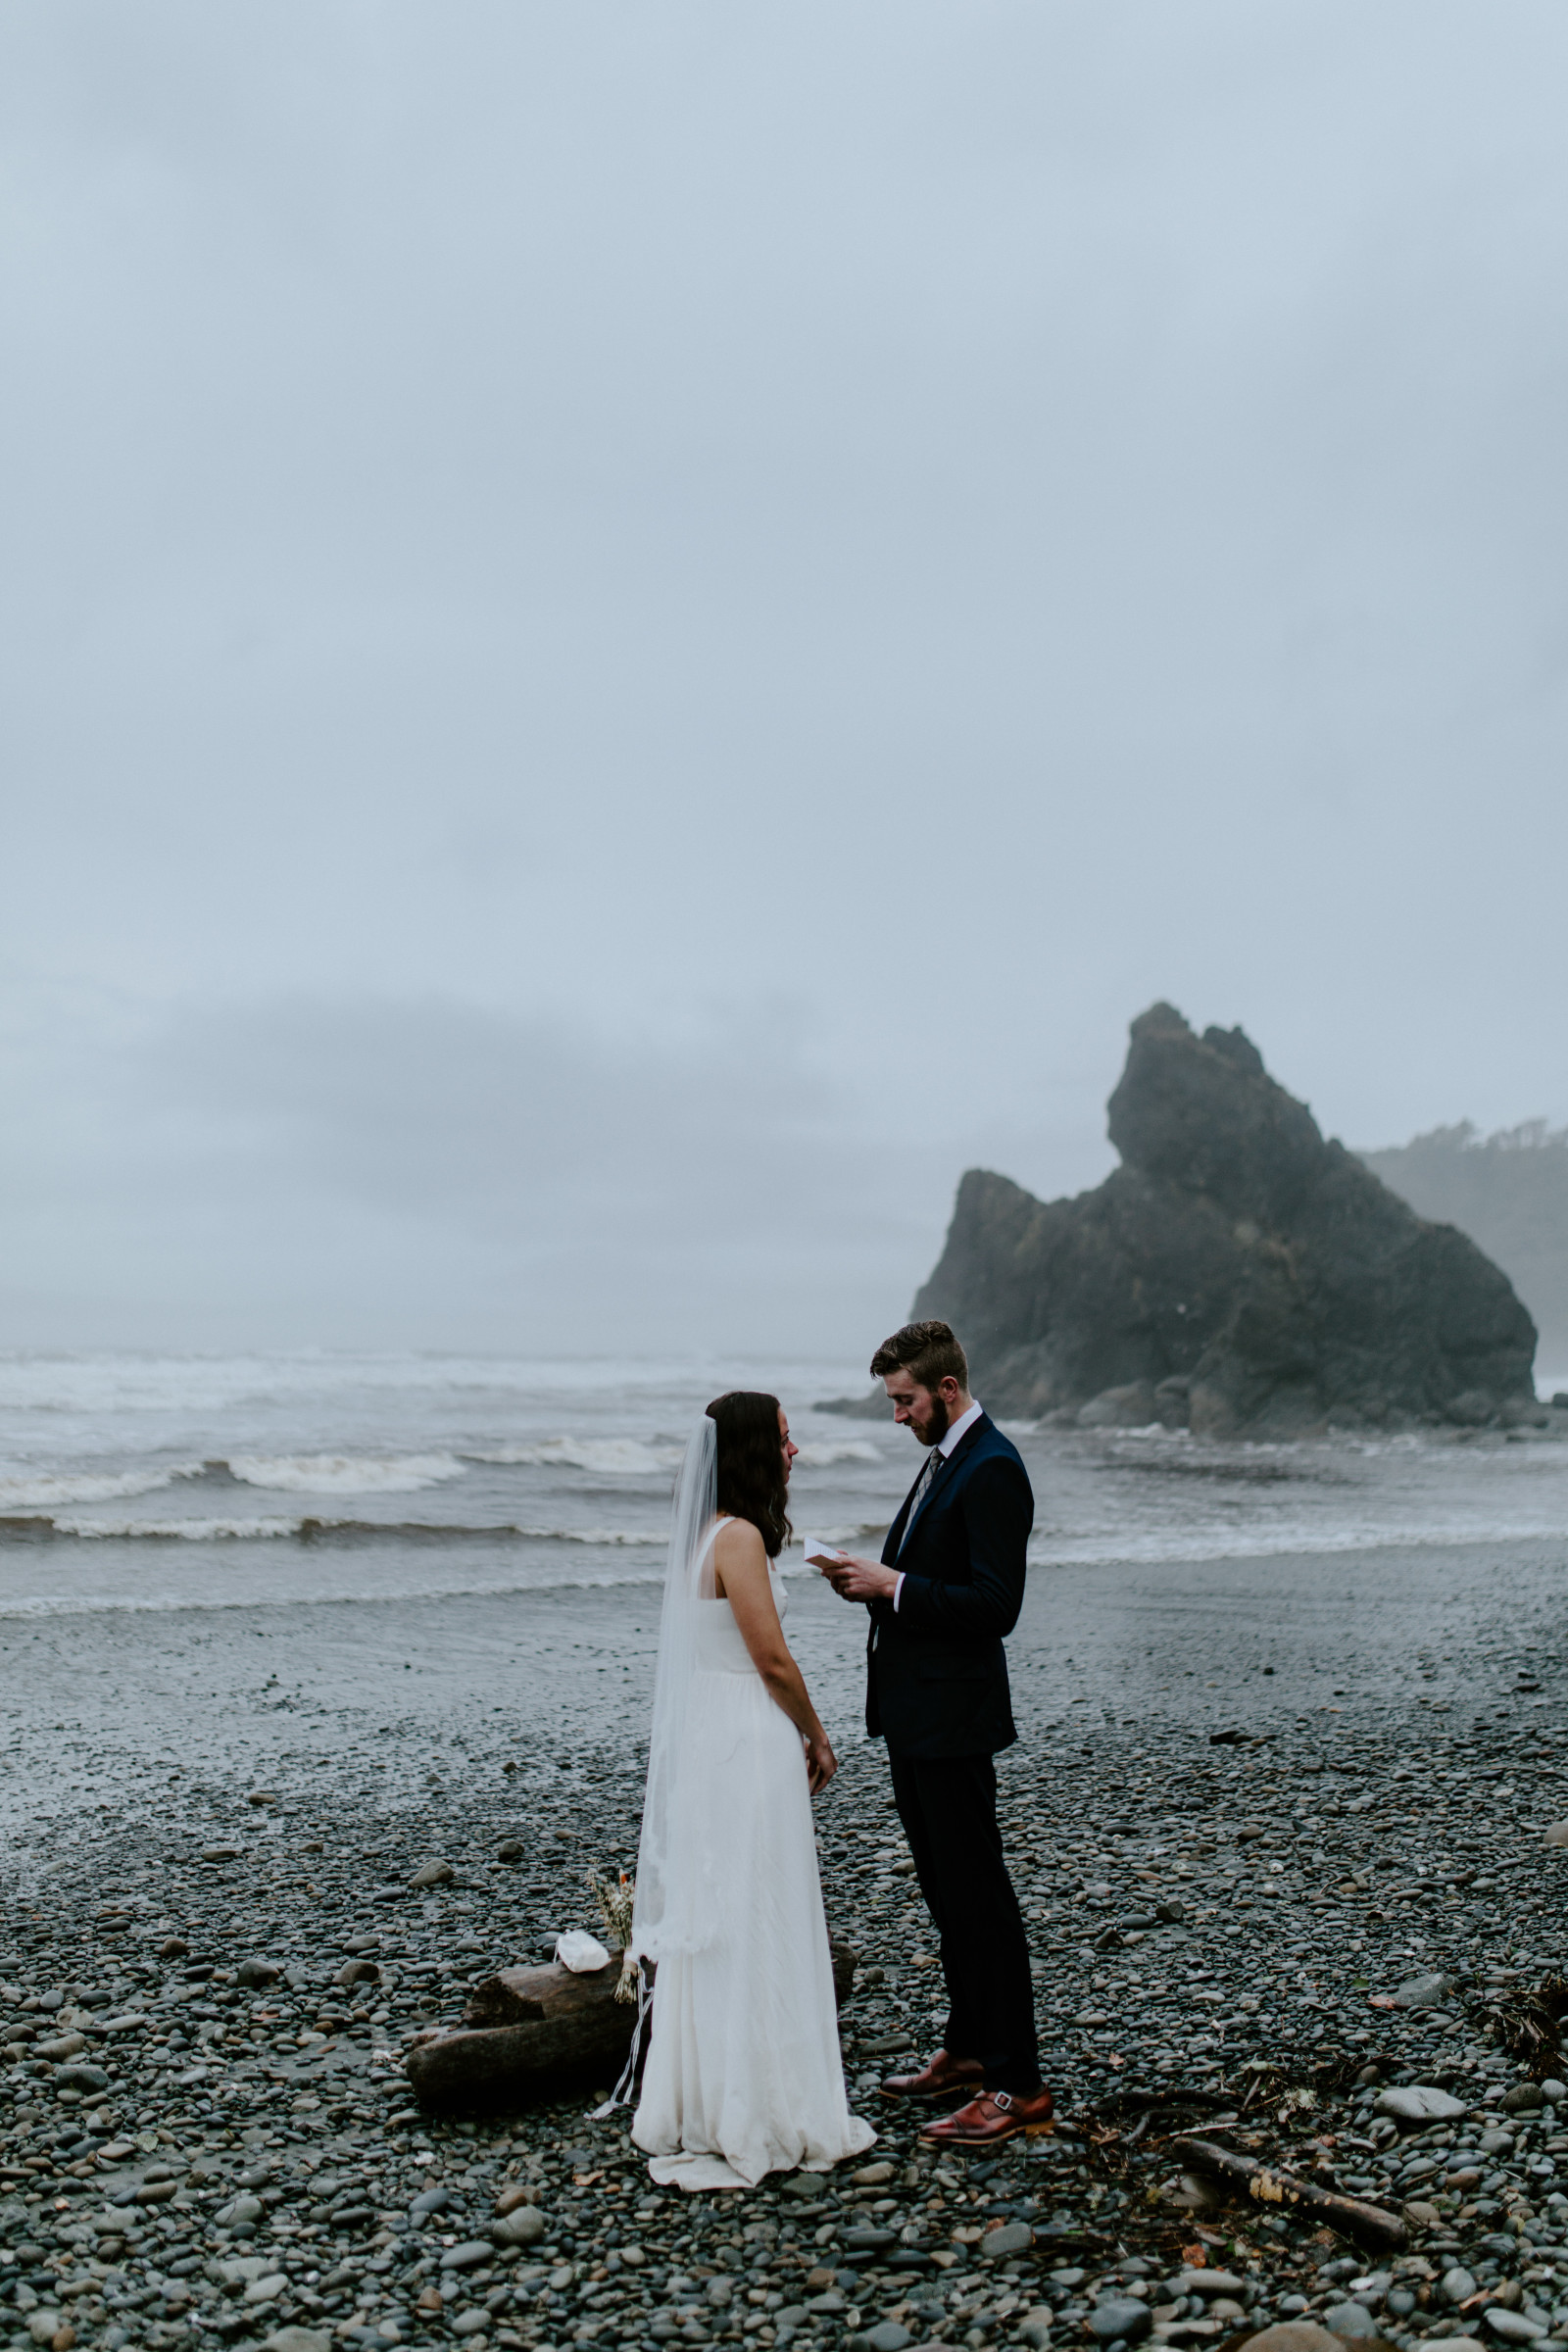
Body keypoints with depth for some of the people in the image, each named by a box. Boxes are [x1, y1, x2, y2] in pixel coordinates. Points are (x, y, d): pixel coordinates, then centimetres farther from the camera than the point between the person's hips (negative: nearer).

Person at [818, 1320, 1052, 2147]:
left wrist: (892, 1585, -20)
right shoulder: (943, 1459, 13)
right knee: (946, 1893, 18)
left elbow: (994, 1605, -24)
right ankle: (969, 2050, 31)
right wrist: (873, 1580, 3)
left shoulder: (991, 1470, -18)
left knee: (978, 1897, -3)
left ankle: (1017, 2086, 7)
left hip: (953, 1719, -10)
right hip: (913, 1711, 10)